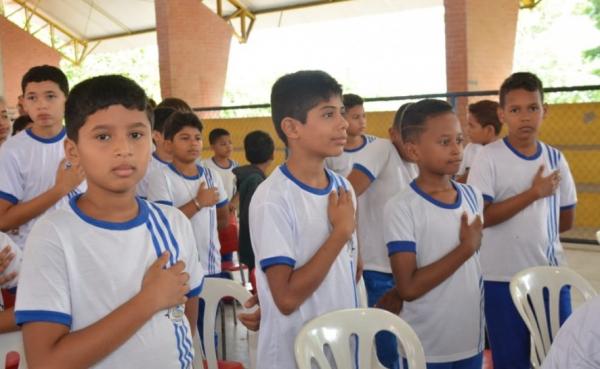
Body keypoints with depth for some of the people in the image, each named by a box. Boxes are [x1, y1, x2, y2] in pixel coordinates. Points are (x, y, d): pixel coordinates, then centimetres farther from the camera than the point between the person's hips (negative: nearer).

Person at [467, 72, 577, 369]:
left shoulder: (555, 159, 4)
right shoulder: (489, 157, -9)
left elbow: (566, 220, 13)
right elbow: (481, 216, -18)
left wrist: (533, 226, 5)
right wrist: (534, 193, -17)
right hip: (502, 278, -4)